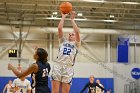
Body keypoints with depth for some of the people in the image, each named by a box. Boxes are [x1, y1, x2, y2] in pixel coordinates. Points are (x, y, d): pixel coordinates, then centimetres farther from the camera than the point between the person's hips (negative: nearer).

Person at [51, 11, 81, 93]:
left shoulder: (76, 44, 15)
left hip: (68, 69, -1)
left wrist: (72, 19, 5)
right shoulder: (63, 41, 21)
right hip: (57, 66, 1)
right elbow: (60, 28, 10)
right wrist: (63, 17, 11)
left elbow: (77, 31, 0)